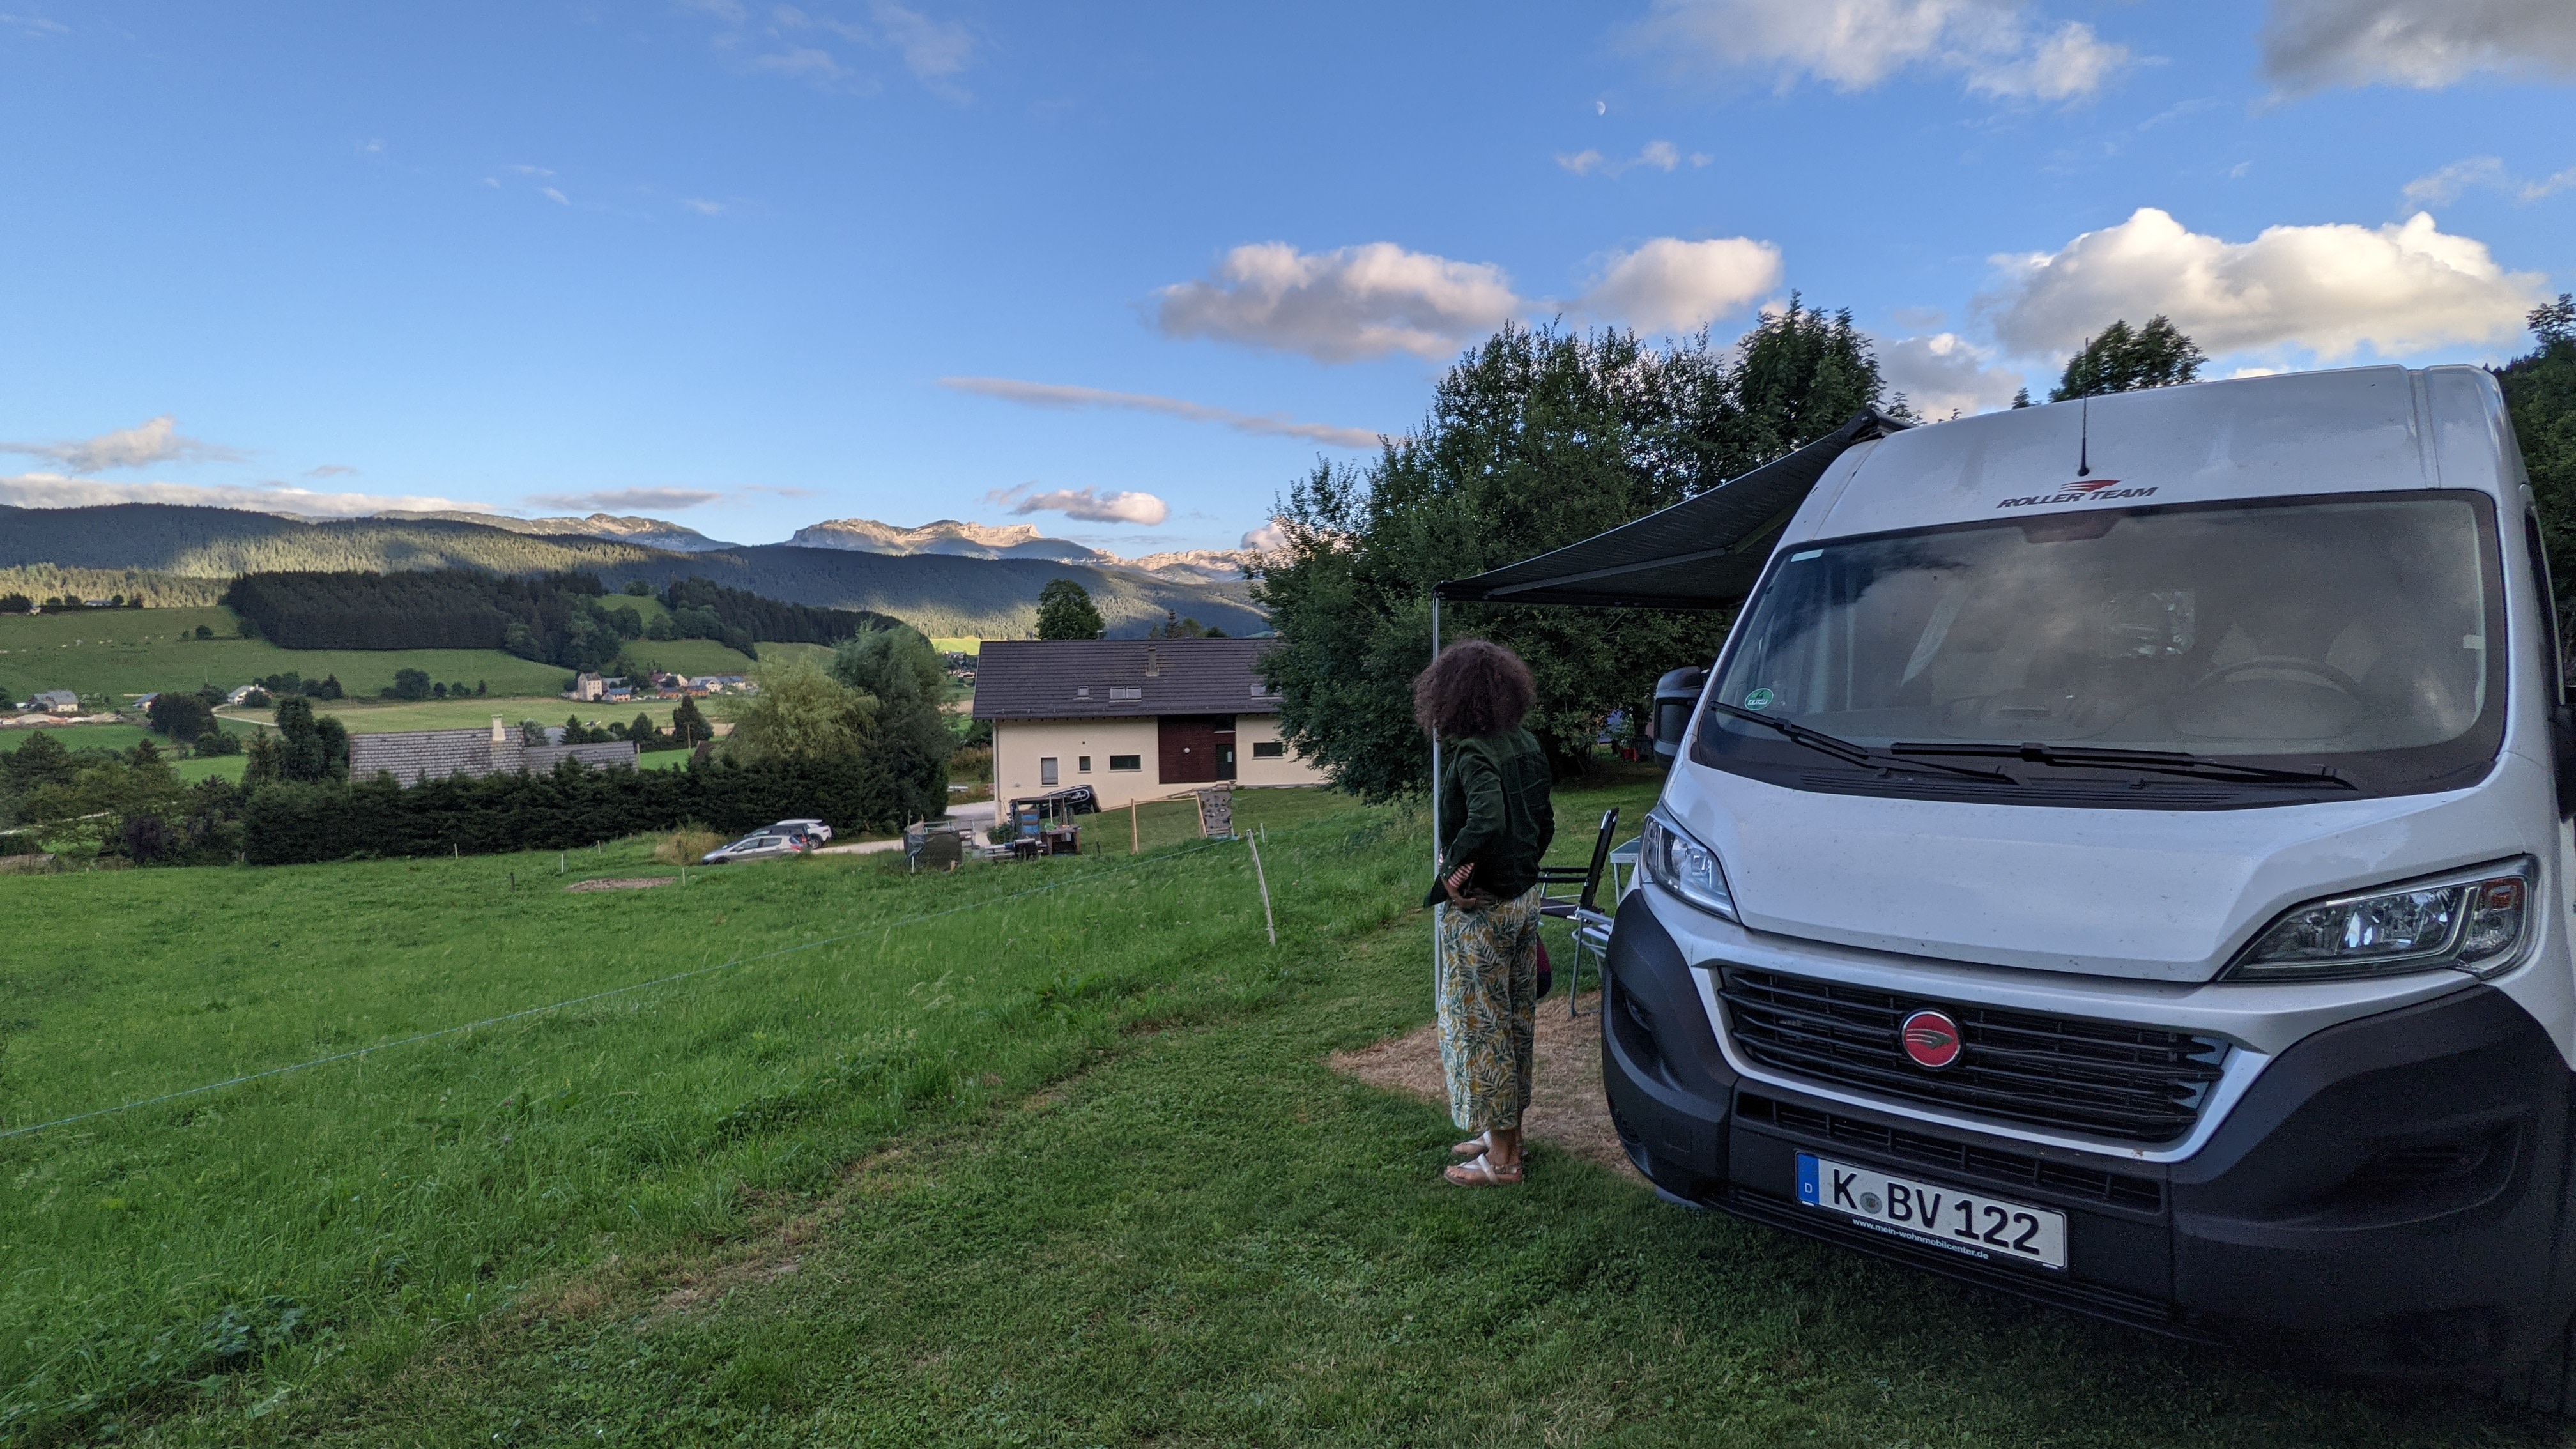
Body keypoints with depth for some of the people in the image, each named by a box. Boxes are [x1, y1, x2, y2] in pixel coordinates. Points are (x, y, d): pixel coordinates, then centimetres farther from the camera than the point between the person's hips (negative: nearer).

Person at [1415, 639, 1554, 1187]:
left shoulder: (1472, 753, -21)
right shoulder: (1526, 744, 5)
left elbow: (1487, 821, -36)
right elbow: (1544, 824, 11)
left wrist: (1453, 873, -23)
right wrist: (1521, 869, 14)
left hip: (1480, 910, -8)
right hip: (1524, 896, 9)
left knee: (1479, 1025, 3)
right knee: (1516, 1019, 18)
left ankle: (1500, 1159, 14)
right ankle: (1507, 1133, 33)